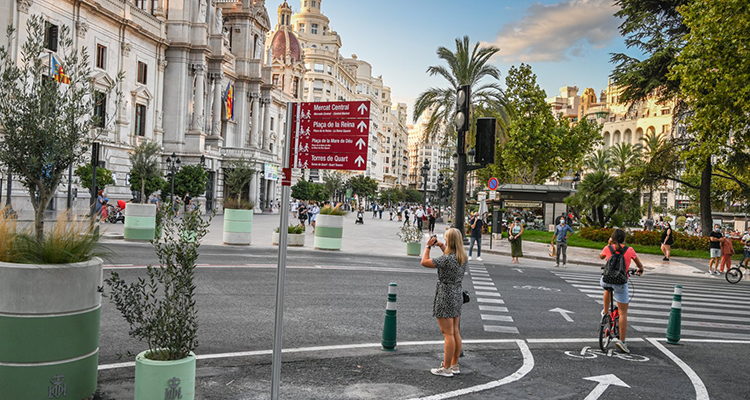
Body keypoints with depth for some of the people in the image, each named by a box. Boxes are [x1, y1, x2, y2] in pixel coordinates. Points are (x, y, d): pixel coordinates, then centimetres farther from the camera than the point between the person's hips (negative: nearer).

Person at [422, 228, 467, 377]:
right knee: (455, 333, 14)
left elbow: (424, 262, -16)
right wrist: (441, 246, 22)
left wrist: (428, 246, -2)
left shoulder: (447, 259, -23)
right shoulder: (463, 258, 2)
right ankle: (454, 365, 23)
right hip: (457, 296, 8)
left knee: (448, 334, -2)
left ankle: (446, 368, 6)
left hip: (445, 298, -8)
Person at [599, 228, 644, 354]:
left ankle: (605, 312, 41)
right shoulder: (629, 250, 0)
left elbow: (601, 256, 25)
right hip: (621, 283, -2)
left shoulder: (608, 248, 1)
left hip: (606, 280, 2)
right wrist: (640, 271, 39)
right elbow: (640, 265, 17)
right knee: (623, 313, 5)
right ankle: (622, 340, 0)